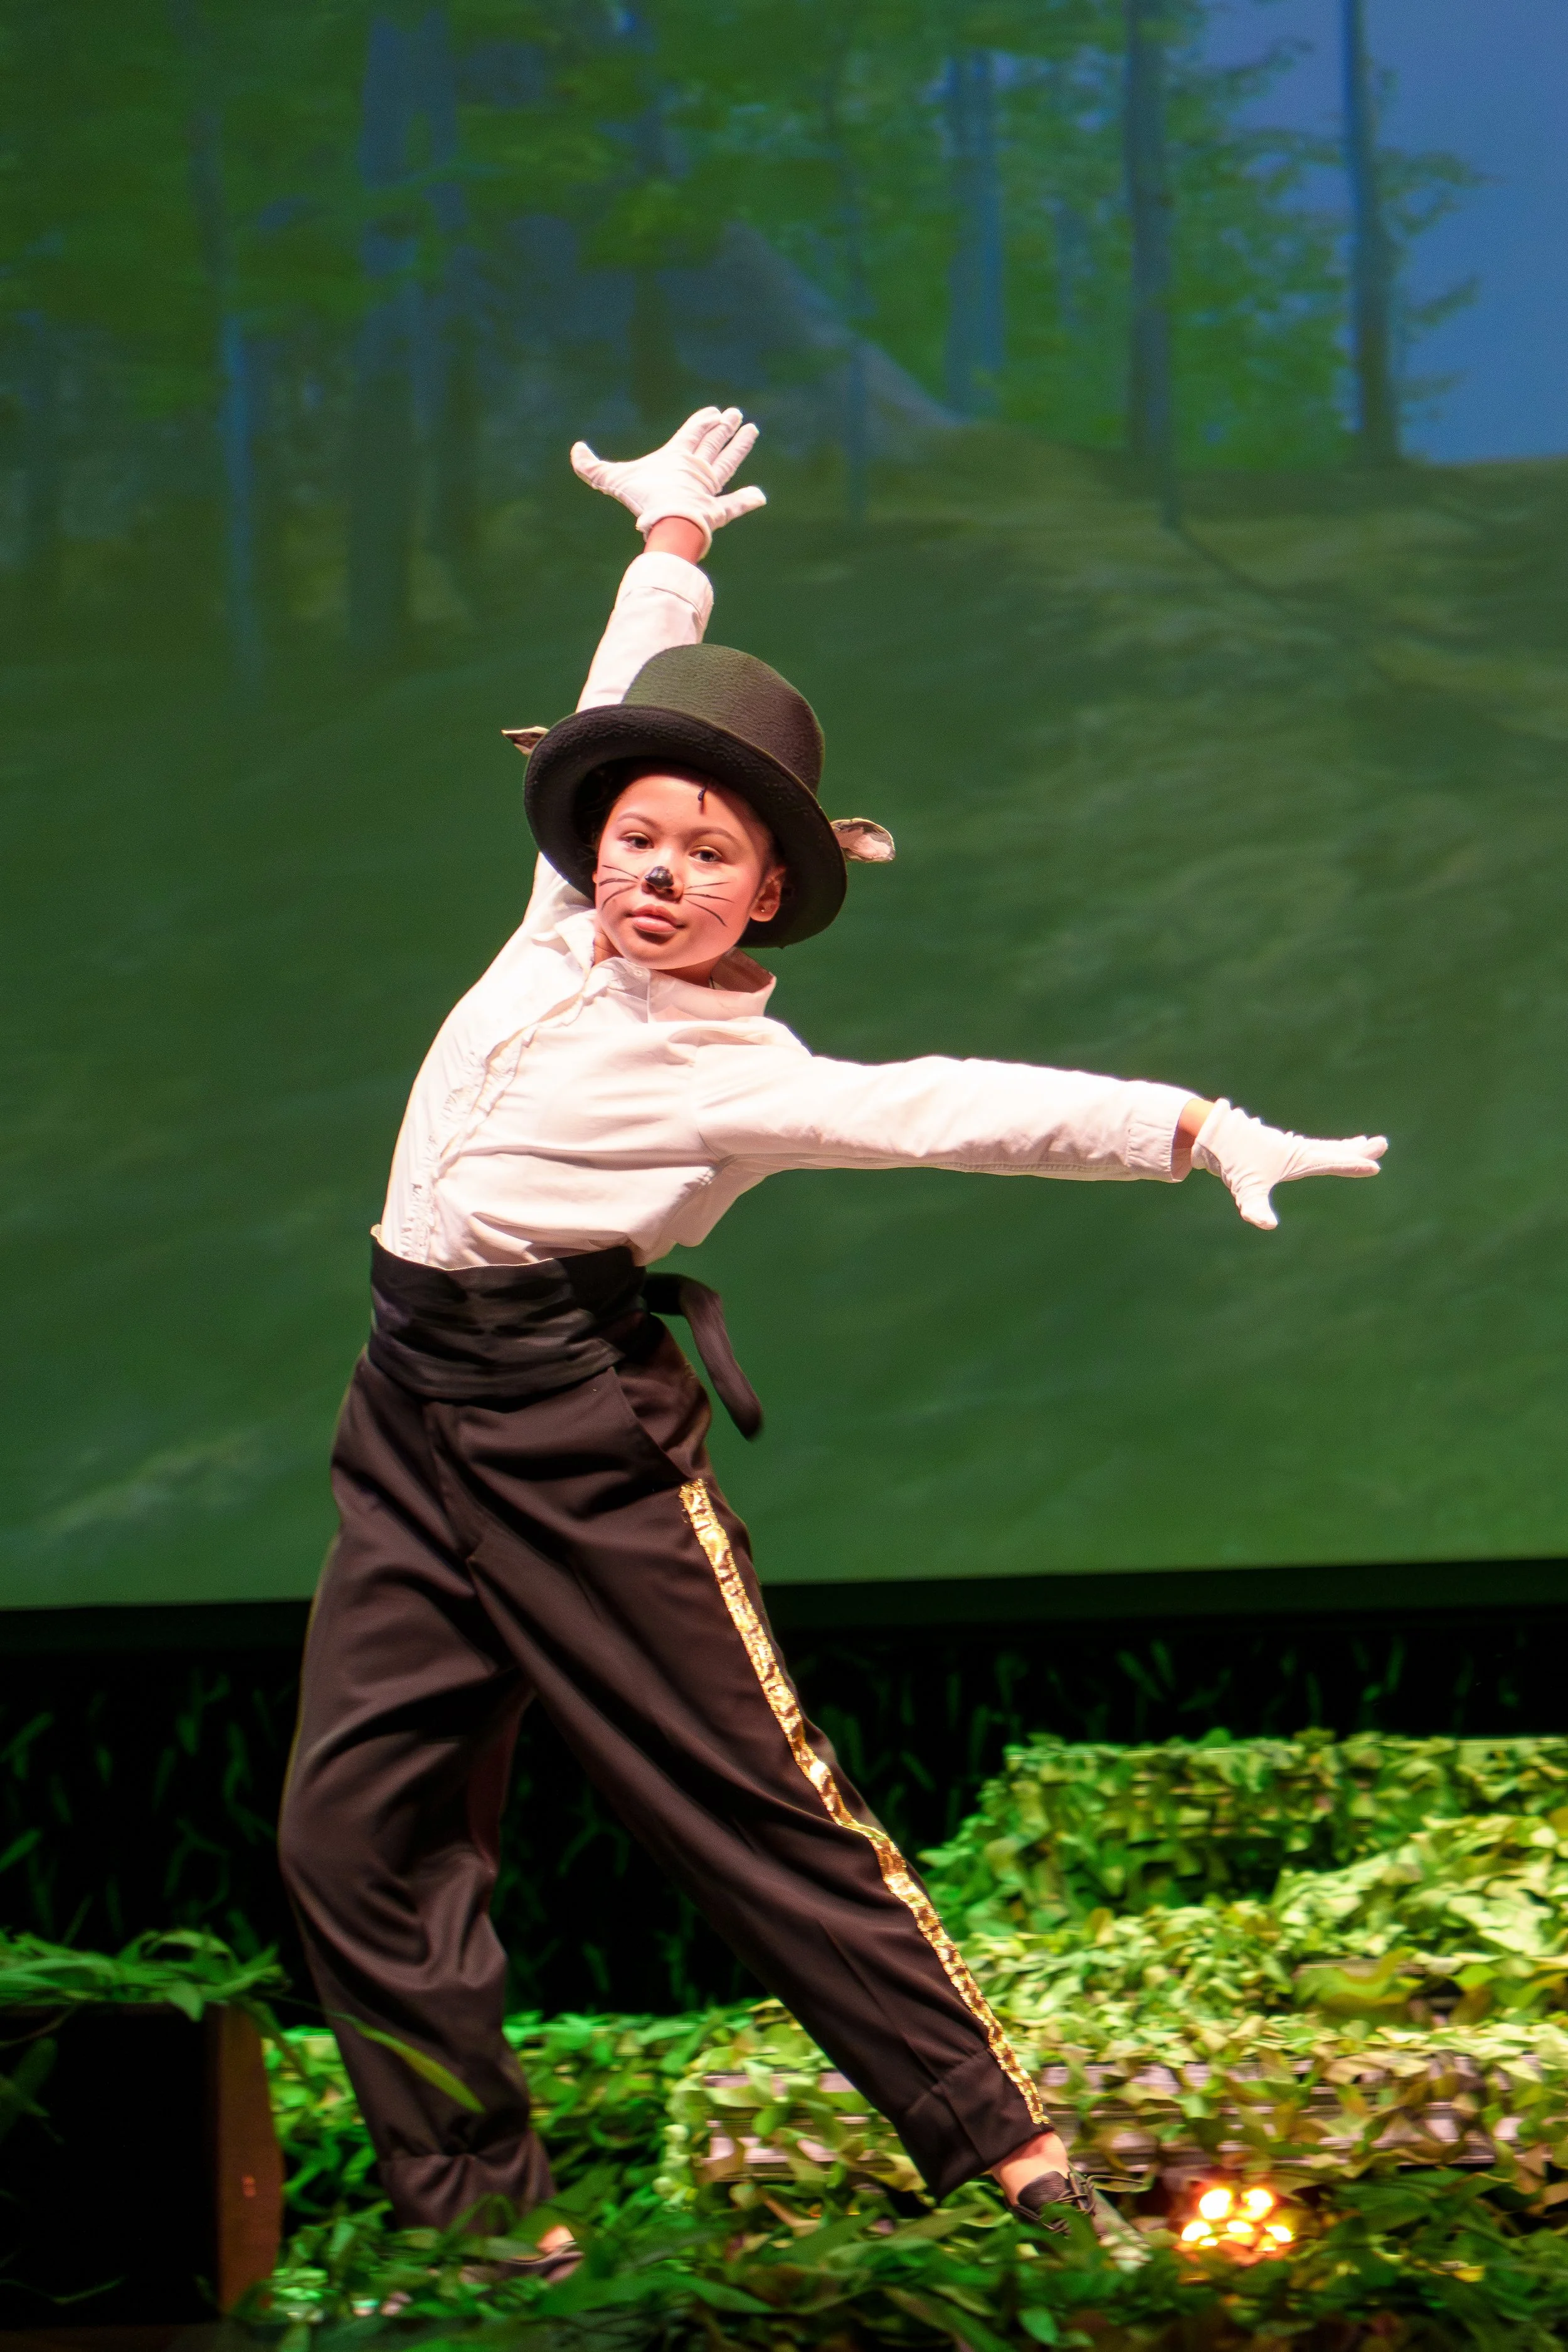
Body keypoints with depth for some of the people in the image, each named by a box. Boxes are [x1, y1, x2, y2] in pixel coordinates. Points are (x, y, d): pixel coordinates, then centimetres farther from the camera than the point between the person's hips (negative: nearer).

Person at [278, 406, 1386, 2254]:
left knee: (756, 1807, -4)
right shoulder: (565, 923, 8)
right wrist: (672, 540, 33)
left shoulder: (741, 1075, -10)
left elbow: (952, 1112, -18)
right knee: (352, 1826, -1)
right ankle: (473, 2209, 6)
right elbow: (626, 717, 22)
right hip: (413, 1414, 6)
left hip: (577, 1436, -6)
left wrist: (1194, 1130, -29)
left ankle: (1007, 2149, 5)